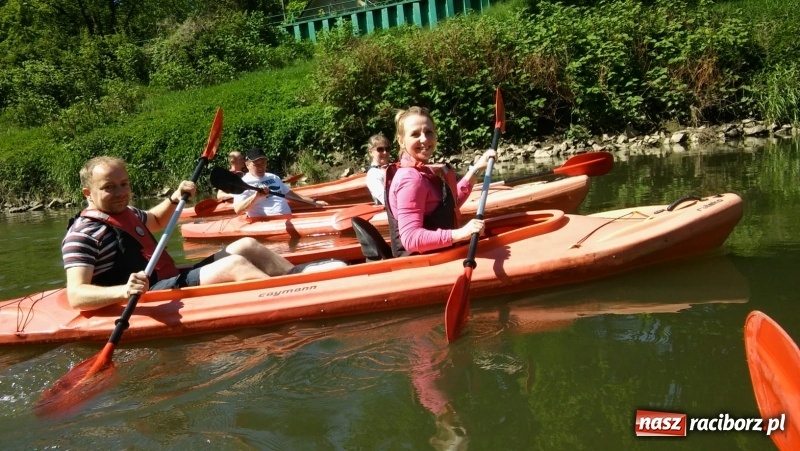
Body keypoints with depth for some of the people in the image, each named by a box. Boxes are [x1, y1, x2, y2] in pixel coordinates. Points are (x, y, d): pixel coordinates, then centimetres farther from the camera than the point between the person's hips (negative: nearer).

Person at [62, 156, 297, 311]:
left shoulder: (126, 213, 15)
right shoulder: (82, 234, -12)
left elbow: (156, 221, 38)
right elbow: (76, 296, -21)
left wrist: (174, 199, 18)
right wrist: (123, 291, -39)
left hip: (173, 281, 10)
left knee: (246, 246, 6)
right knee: (235, 264, -23)